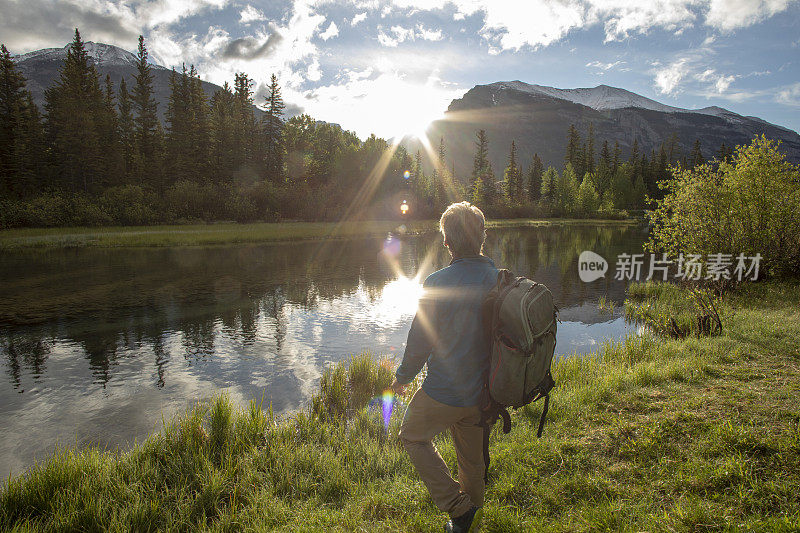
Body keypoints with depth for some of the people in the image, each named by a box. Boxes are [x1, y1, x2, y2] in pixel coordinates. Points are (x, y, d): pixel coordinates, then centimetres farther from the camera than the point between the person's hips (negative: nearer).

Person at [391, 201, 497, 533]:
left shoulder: (437, 284, -22)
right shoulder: (500, 281, -6)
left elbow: (420, 342, -15)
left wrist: (403, 377, 4)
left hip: (443, 391, -5)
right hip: (482, 393, 6)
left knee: (413, 437, 20)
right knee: (471, 457, 24)